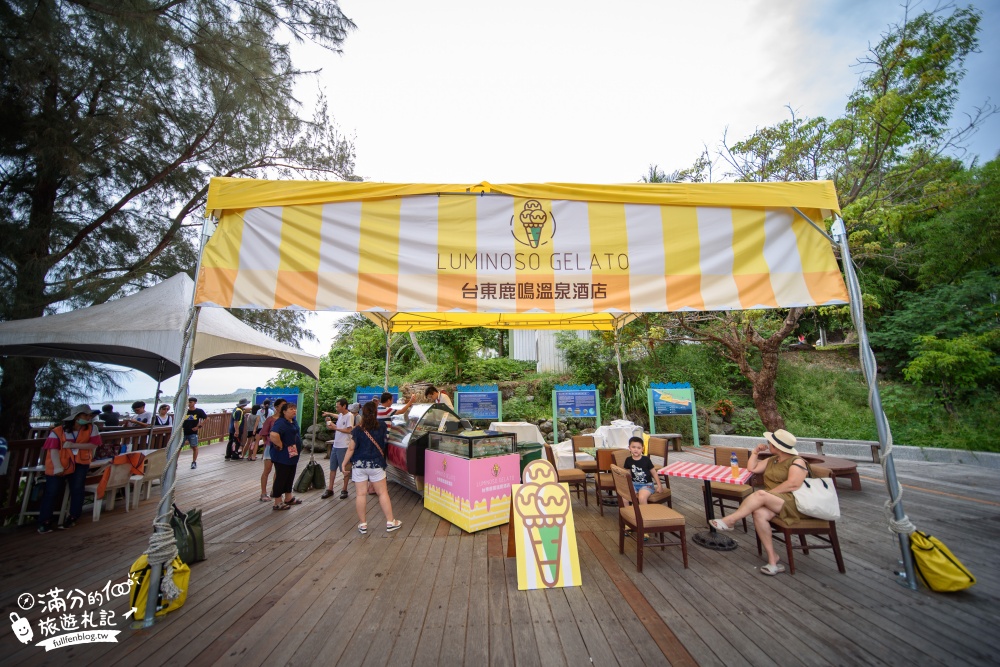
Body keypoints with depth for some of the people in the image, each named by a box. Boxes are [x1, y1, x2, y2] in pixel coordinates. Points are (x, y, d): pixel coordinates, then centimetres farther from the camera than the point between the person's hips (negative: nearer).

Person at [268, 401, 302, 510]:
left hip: (292, 455, 9)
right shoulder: (281, 422, -21)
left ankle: (288, 498, 32)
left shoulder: (293, 421, 5)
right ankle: (277, 503, 15)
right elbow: (273, 435, -38)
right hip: (282, 456, -9)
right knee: (281, 478, 2)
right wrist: (281, 446, -25)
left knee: (290, 477, 19)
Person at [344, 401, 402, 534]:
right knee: (383, 493, 9)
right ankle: (390, 522, 15)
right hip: (376, 465, 1)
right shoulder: (382, 426, -5)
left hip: (359, 465, 0)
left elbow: (351, 449, -7)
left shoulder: (357, 430, -10)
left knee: (360, 494, 9)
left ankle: (362, 524, 19)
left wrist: (344, 464, 5)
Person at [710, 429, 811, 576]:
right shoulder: (772, 461, 21)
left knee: (760, 494, -34)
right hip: (770, 502, 6)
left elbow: (793, 485, -18)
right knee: (759, 514, -28)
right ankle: (773, 559, -21)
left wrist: (767, 493, -17)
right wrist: (755, 452, 14)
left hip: (792, 503, -6)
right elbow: (751, 468, 21)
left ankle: (729, 521, -26)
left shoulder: (796, 462, -4)